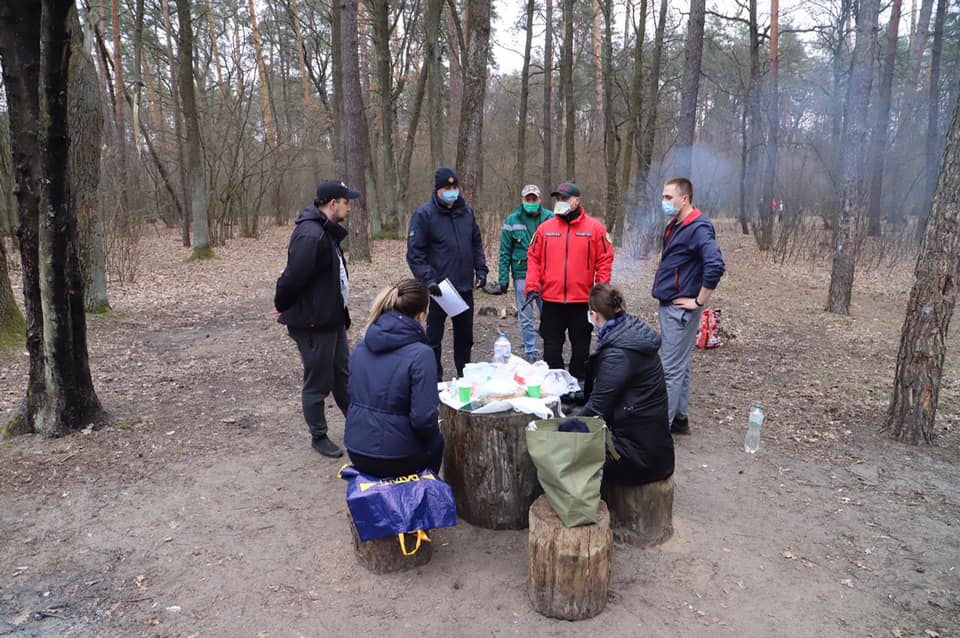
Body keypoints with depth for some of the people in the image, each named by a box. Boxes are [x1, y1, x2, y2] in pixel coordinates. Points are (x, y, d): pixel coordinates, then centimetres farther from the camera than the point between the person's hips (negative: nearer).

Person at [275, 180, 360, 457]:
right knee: (318, 383, 6)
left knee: (343, 375, 21)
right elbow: (294, 276, -26)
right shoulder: (310, 235, -24)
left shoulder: (327, 232, 11)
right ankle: (319, 437, 23)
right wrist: (282, 305, -10)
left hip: (332, 319, 10)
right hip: (313, 323, -10)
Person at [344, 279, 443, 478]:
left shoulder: (361, 347, 2)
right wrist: (433, 430, 1)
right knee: (437, 441, 27)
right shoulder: (421, 354, -20)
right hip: (395, 459, -6)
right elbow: (424, 418, -21)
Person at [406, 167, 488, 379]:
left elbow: (476, 243, 17)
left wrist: (480, 268, 5)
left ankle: (465, 375, 30)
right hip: (438, 289, -5)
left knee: (465, 335, 15)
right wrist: (428, 279, -19)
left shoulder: (467, 211, 8)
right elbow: (415, 253, -10)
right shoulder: (424, 214, -8)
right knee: (434, 337, 4)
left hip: (465, 287, 5)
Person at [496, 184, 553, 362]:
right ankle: (531, 351, 19)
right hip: (522, 275, 0)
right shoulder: (512, 221, 2)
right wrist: (504, 279, -2)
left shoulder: (550, 218, 1)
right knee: (526, 317, 7)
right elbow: (505, 252, 3)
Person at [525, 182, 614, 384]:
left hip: (582, 301, -1)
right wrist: (532, 287, -3)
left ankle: (579, 384, 26)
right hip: (551, 301, 2)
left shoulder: (595, 227, -1)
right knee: (551, 348, 8)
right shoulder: (545, 228, 4)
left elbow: (605, 259, 0)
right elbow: (534, 258, 6)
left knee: (581, 348, 11)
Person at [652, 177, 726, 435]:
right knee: (681, 365, 16)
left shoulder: (699, 228, -16)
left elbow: (716, 266, -27)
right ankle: (679, 418, 26)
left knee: (672, 369, -4)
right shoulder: (675, 226, 13)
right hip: (669, 306, 10)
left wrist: (699, 301, -21)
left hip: (681, 309, -10)